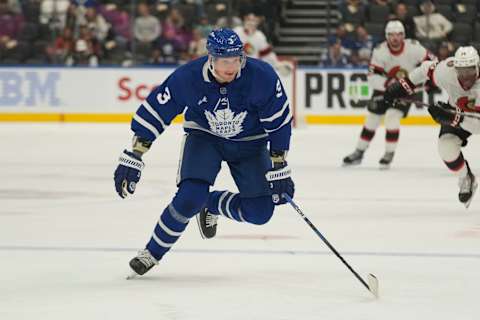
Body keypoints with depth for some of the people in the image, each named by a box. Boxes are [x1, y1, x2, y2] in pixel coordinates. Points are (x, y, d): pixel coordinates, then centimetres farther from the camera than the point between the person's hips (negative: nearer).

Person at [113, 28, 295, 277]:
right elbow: (152, 113, -18)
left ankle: (211, 205, 21)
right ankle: (153, 252, -5)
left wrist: (279, 169, -15)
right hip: (204, 137, -2)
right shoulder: (187, 78, -28)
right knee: (191, 195, -25)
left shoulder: (262, 76, -28)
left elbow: (279, 122, -16)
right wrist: (132, 158, -21)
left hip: (249, 142, 2)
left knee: (260, 211, -9)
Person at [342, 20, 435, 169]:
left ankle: (389, 153, -4)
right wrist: (390, 83, -35)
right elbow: (372, 76, -21)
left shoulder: (413, 48, -20)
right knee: (372, 118, 4)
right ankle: (359, 152, 19)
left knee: (392, 116, -19)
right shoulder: (380, 51, -19)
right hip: (384, 88, 2)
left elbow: (430, 61, -8)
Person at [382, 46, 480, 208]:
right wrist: (403, 86, -9)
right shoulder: (445, 71, -32)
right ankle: (466, 181, 8)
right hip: (456, 108, 3)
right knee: (446, 146, -18)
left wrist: (452, 118, -52)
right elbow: (427, 69, -8)